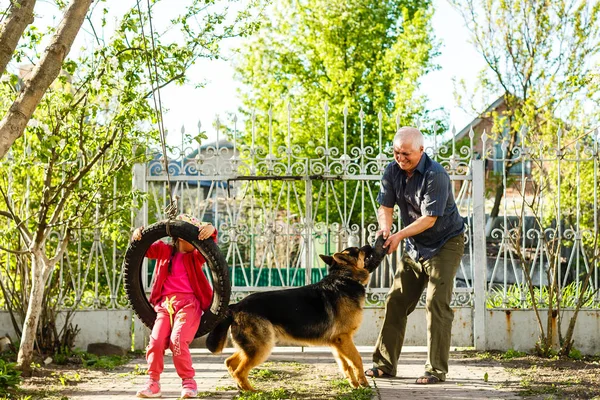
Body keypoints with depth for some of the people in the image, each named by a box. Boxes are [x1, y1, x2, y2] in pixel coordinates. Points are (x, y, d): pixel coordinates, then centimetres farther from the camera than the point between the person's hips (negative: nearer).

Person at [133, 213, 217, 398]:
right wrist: (137, 235, -12)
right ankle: (153, 383, 0)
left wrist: (211, 230, -28)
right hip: (164, 304, 2)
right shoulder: (164, 250, 14)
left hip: (188, 303, -2)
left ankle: (189, 382, -7)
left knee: (177, 340, -20)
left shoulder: (195, 256, 11)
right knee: (156, 341, -12)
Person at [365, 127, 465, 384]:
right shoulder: (392, 172, -4)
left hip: (444, 244, -7)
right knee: (396, 302, 5)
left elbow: (429, 219, -26)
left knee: (436, 304, -12)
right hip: (414, 246, 7)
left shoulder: (435, 175, -25)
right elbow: (385, 206, -6)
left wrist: (399, 235, -37)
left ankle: (436, 370, -8)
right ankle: (384, 364, 12)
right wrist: (385, 228, -27)